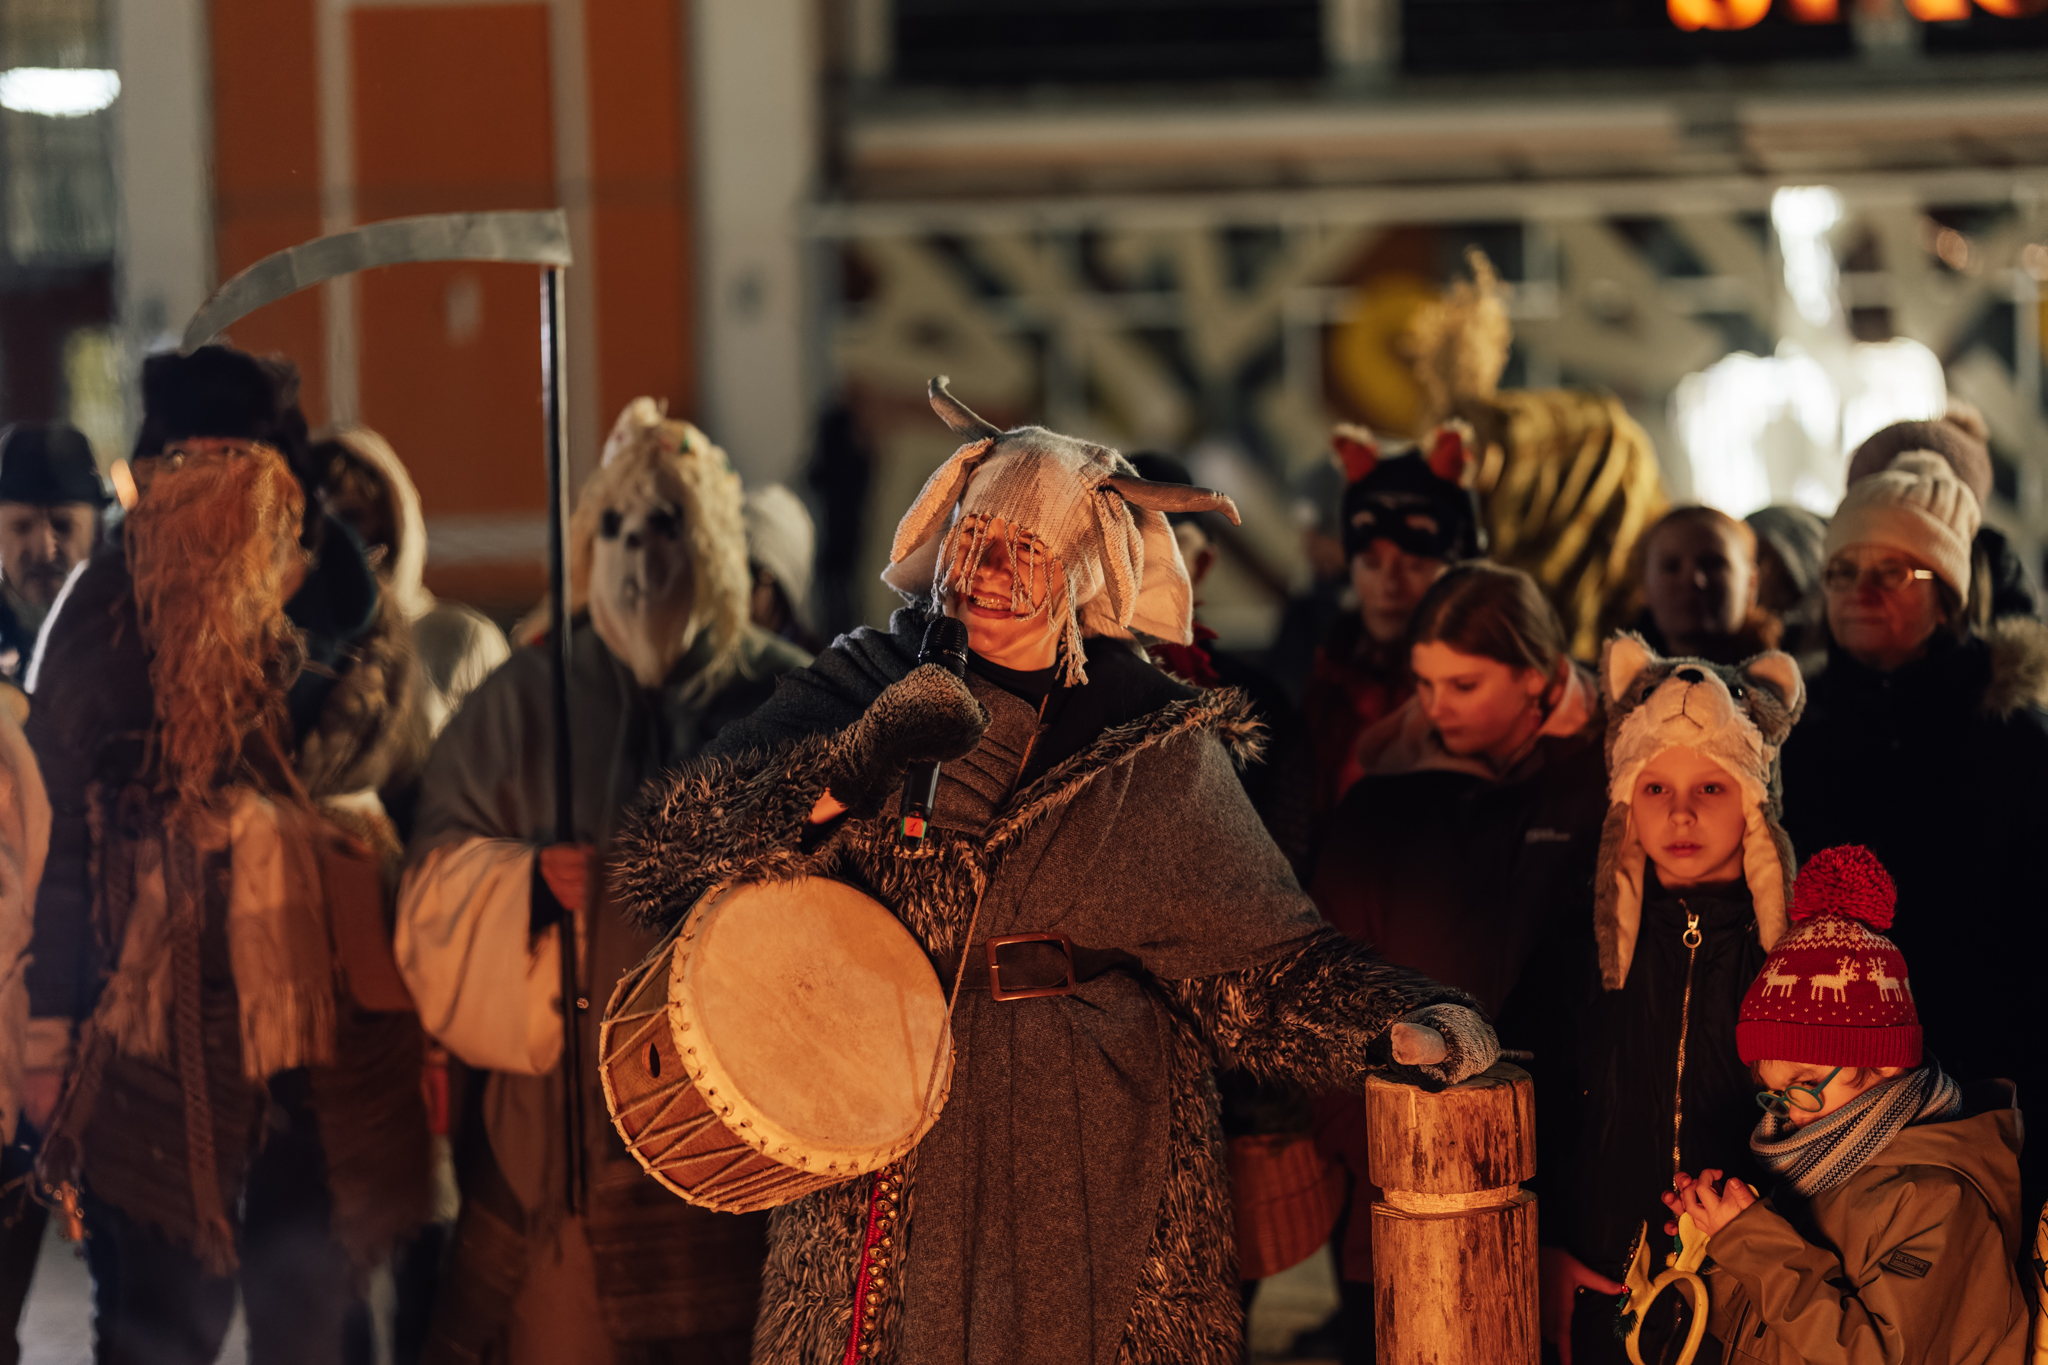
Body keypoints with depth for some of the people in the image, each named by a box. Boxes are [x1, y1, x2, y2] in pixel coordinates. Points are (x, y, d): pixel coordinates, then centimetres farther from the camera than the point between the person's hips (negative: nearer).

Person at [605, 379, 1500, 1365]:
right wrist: (851, 770, -23)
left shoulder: (1156, 744, 1)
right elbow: (669, 854, -9)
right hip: (884, 1161, 1)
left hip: (1086, 1163, -1)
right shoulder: (871, 684, 1)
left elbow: (1265, 959, 0)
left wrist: (1404, 1027, -17)